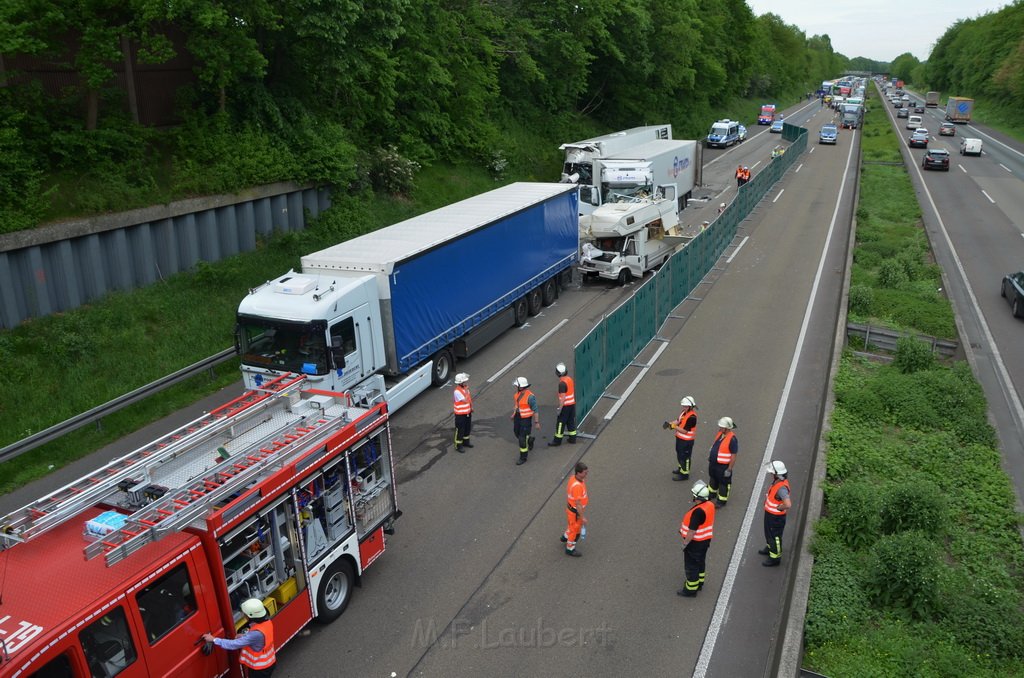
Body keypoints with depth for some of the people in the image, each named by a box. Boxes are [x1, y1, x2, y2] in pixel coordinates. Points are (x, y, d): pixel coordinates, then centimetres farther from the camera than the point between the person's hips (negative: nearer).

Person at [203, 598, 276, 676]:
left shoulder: (256, 634, -37)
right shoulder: (266, 621, -11)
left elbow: (234, 644, -31)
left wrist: (213, 640, -23)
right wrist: (244, 636, -3)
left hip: (260, 668, -8)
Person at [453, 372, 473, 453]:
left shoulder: (465, 388, 0)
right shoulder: (457, 391, -27)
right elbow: (465, 401, -29)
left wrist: (471, 407, 11)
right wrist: (466, 390, -25)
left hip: (468, 412, 8)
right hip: (460, 414, -8)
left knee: (468, 428, 22)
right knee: (460, 430, 5)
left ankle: (466, 442, 41)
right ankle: (458, 446, 18)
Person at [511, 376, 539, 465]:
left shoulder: (530, 396, -30)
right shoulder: (519, 392, -6)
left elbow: (535, 410, -21)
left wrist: (537, 422, -14)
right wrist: (514, 414, 19)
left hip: (526, 419, -8)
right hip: (518, 417, 8)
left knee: (522, 439, 0)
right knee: (517, 433, 23)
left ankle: (523, 457, 17)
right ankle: (530, 439, 52)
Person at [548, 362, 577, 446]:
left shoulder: (562, 383, -23)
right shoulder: (570, 379, 2)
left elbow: (563, 397, -23)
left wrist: (560, 408, -18)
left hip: (565, 405, -8)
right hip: (572, 404, 8)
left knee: (560, 423, 2)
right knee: (571, 422, 17)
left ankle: (557, 441, 10)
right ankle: (572, 438, 26)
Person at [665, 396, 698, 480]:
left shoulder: (692, 417, -28)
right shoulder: (684, 412, 1)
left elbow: (684, 431, -26)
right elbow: (678, 421, 8)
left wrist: (674, 426, -25)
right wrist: (669, 423, -9)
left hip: (686, 441, -9)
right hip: (680, 438, 9)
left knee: (685, 457, 5)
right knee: (679, 454, 26)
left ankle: (684, 474, 20)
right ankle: (681, 468, 45)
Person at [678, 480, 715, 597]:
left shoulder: (698, 511, -33)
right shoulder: (710, 505, -6)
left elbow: (692, 531, -28)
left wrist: (685, 543, -15)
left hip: (695, 542, -8)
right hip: (706, 540, 8)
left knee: (691, 566, 8)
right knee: (700, 562, 25)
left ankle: (691, 590, 22)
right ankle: (699, 583, 43)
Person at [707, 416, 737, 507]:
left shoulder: (732, 439, -26)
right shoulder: (720, 433, -2)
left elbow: (733, 456, -22)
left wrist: (729, 469, -20)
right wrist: (709, 457, 20)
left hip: (723, 466, -8)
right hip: (713, 463, 8)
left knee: (723, 483, 9)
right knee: (713, 478, 27)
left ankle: (722, 500, 25)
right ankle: (712, 493, 49)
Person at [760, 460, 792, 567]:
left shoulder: (782, 488, -36)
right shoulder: (777, 481, -6)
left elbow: (788, 505, -44)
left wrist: (778, 507, -28)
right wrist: (767, 496, 5)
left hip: (776, 517, -9)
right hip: (769, 514, 9)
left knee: (775, 537, 10)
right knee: (768, 532, 30)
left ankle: (775, 558, 29)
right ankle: (770, 548, 53)